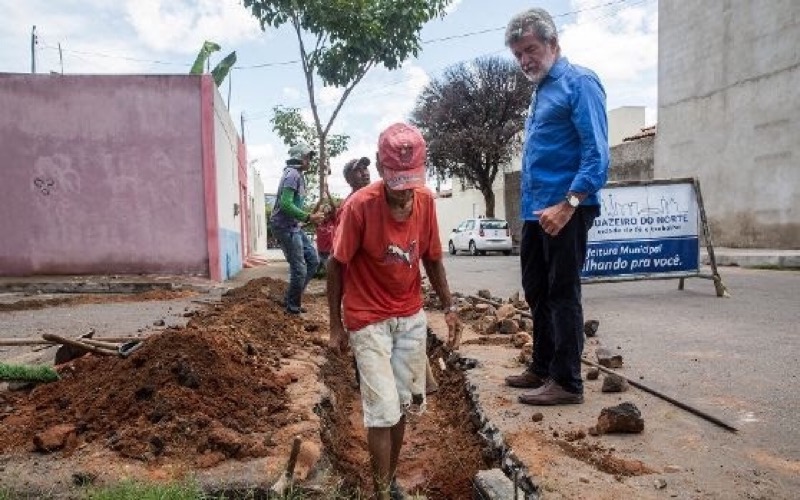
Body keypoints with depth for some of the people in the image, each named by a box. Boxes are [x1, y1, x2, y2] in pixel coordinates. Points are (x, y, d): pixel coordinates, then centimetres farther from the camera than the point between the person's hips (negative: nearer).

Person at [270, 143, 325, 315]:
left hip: (294, 227, 10)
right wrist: (308, 217, -21)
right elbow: (285, 204, -24)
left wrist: (308, 216, 13)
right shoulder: (293, 174, -15)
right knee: (299, 269, -7)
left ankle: (291, 299, 18)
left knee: (313, 260, 10)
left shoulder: (298, 175, 17)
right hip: (286, 227, -10)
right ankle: (293, 308, 7)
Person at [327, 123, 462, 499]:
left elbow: (431, 258, 6)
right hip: (368, 320, -4)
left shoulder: (426, 200, -6)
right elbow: (336, 266, -11)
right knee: (382, 411, -3)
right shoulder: (359, 205, -20)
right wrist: (336, 326, -7)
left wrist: (449, 307, 1)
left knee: (403, 404, 11)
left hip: (411, 317, 5)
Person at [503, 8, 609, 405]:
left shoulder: (579, 83, -9)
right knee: (537, 293, 15)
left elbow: (597, 152, -19)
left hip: (565, 211, -9)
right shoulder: (539, 93, 18)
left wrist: (567, 205, -26)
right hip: (536, 212, 9)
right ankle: (542, 368, 29)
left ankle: (567, 382, 8)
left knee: (562, 295, -3)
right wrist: (533, 208, 19)